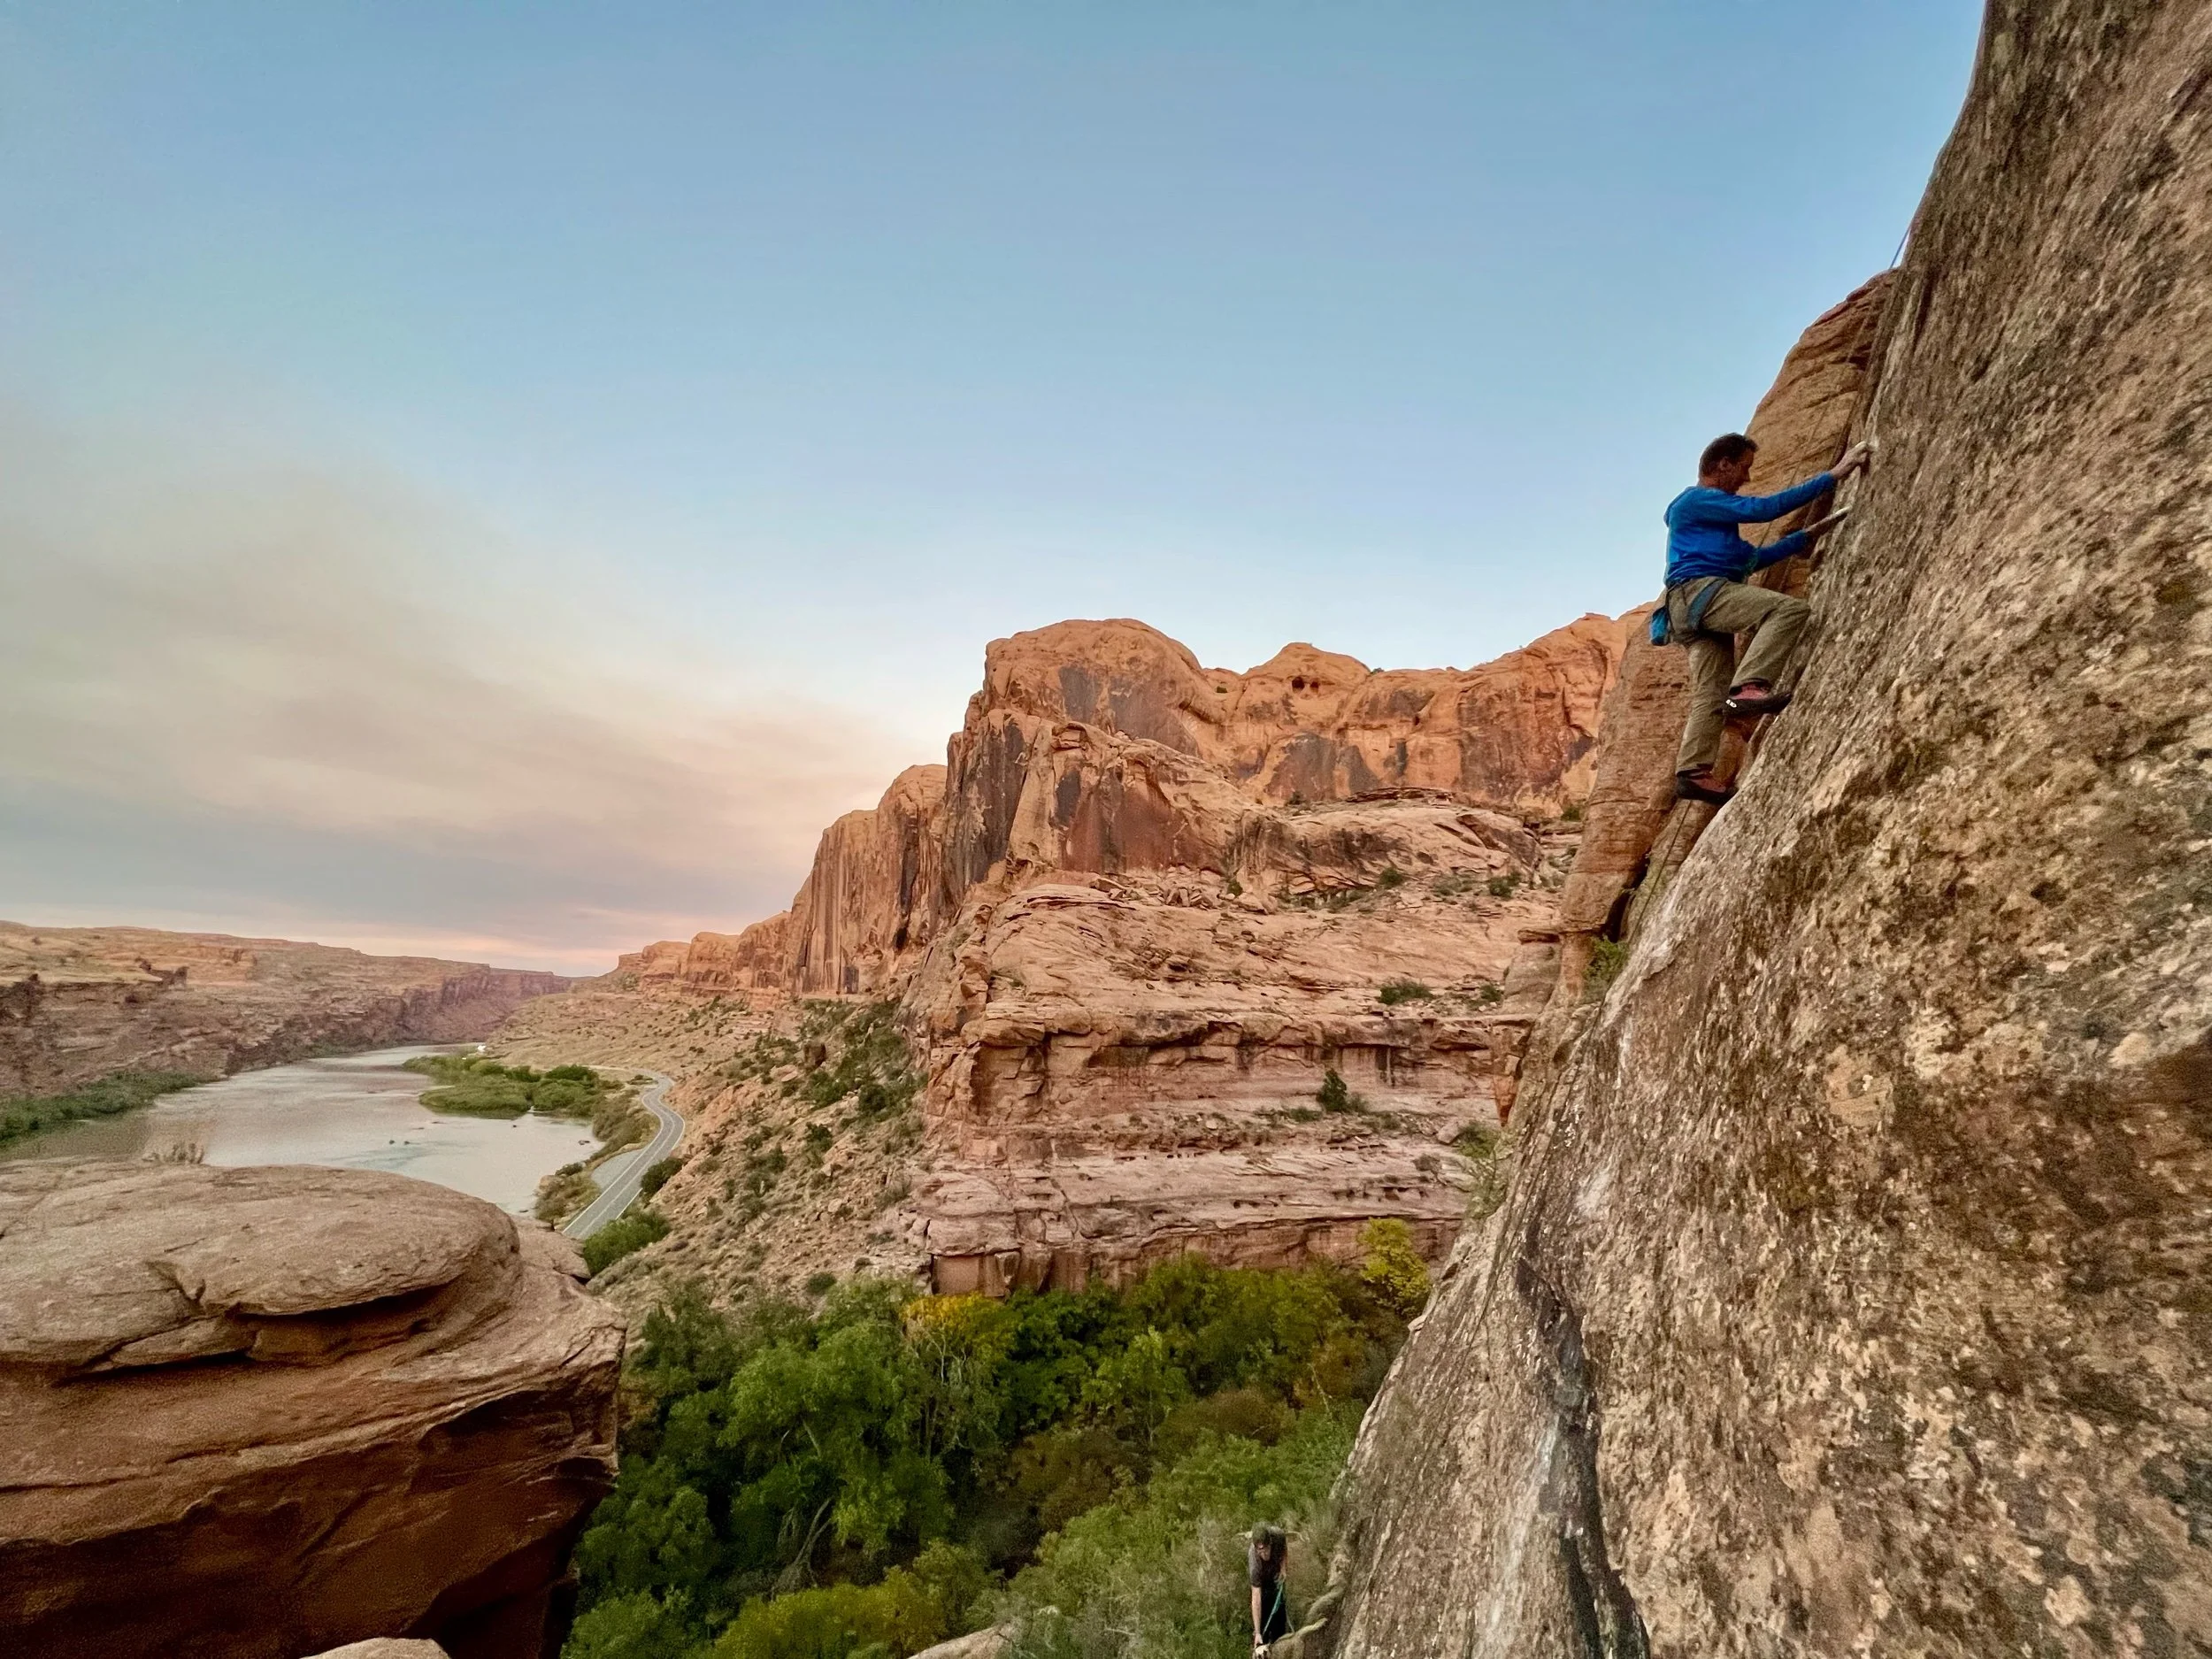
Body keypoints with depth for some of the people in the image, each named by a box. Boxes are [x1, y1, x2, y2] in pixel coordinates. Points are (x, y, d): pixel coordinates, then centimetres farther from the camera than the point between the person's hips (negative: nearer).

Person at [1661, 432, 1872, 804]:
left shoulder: (1712, 511, 34)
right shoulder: (1697, 499, 3)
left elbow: (1752, 558, 34)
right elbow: (1765, 508, -7)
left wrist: (1807, 536, 31)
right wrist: (1832, 477, -4)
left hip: (1695, 606, 10)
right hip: (1699, 590, -10)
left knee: (1711, 694, -1)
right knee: (1790, 608, -24)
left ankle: (1692, 773, -10)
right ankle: (1748, 687, -35)